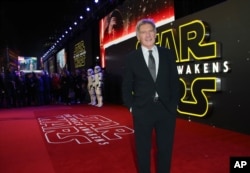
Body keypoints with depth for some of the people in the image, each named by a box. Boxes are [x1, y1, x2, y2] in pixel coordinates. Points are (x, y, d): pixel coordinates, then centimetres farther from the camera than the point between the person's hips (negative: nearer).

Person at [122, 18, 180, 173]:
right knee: (143, 149, 13)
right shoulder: (131, 58, 1)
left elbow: (175, 81, 7)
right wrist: (131, 106, -2)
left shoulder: (168, 54, 5)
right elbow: (126, 86, 5)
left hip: (166, 109, 2)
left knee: (166, 149, 14)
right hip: (142, 110, -1)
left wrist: (174, 104, 0)